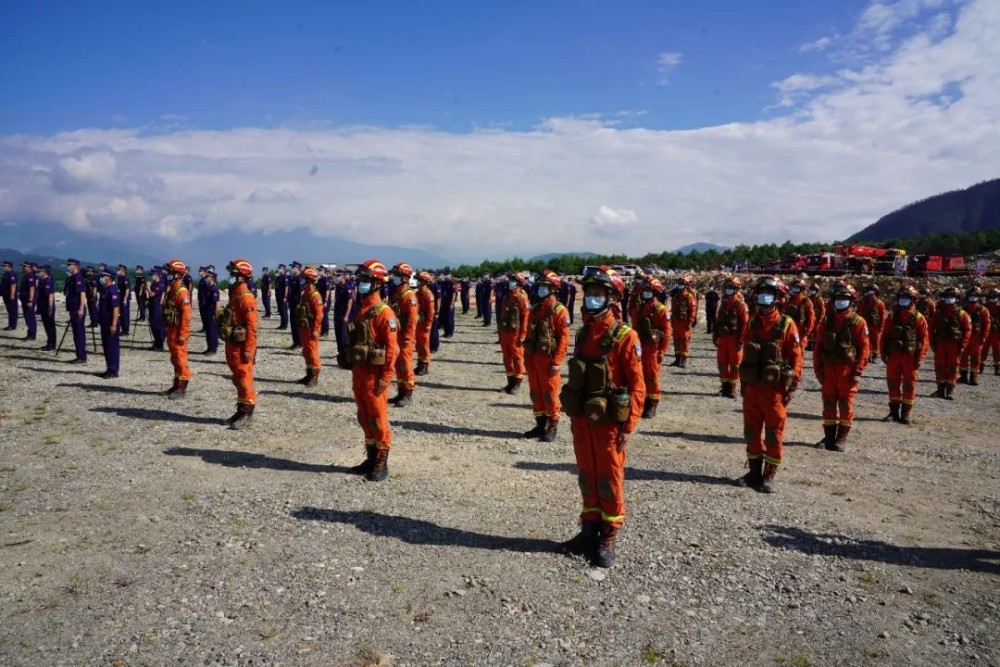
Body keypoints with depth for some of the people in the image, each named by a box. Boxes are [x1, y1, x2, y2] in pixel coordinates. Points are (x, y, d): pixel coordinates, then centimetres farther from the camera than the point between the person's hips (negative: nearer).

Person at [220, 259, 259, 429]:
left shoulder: (246, 297, -16)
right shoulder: (234, 294, 14)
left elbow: (252, 326, -20)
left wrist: (248, 350, -22)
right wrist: (228, 344, 21)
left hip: (241, 346, -10)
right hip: (232, 345, 10)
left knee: (245, 379, -3)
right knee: (238, 379, 14)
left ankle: (247, 414, 4)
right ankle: (241, 411, 23)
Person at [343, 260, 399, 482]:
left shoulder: (384, 312, -13)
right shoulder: (360, 310, 13)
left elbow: (391, 348, -16)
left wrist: (385, 378, -18)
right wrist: (354, 372, 17)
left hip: (374, 375, -8)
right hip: (359, 373, 8)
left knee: (378, 419, -1)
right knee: (364, 418, 14)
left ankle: (381, 463, 8)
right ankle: (371, 458, 25)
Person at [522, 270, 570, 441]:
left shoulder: (559, 310, -9)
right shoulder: (535, 309, 12)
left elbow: (564, 338, -14)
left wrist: (556, 362, -18)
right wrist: (527, 357, 15)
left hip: (548, 359, -7)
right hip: (533, 358, 7)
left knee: (550, 394, -1)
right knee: (536, 393, 12)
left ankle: (552, 428, 10)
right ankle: (540, 424, 23)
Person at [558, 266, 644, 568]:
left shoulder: (624, 336, -12)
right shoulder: (583, 333, 8)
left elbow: (637, 385, -13)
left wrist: (629, 426, -15)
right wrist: (574, 416, 15)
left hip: (609, 421, -6)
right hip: (582, 419, 6)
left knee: (609, 479, 4)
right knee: (587, 476, 15)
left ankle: (608, 539, 16)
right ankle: (589, 530, 28)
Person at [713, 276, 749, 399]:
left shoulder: (741, 305, -9)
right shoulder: (723, 304, 12)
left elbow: (745, 324, -13)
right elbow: (718, 321, 17)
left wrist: (741, 341, -16)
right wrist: (715, 336, 14)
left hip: (734, 339, -6)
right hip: (723, 338, 7)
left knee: (734, 364, 2)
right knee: (722, 363, 9)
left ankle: (732, 388, 9)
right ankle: (725, 386, 20)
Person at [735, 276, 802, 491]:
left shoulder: (786, 324, -7)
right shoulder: (752, 323, 8)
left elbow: (796, 357, -8)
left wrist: (792, 386, -11)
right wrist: (742, 383, 14)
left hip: (775, 390, -5)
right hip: (752, 387, 5)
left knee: (774, 435, 3)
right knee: (752, 432, 12)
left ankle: (769, 477, 11)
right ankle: (754, 472, 24)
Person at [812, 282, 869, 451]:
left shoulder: (858, 322, -3)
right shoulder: (827, 321, 8)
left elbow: (864, 348, -6)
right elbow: (818, 346, 9)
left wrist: (858, 371, -11)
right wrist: (817, 368, 3)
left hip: (847, 370, -3)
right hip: (828, 369, 3)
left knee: (846, 404, 3)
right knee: (828, 403, 8)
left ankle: (842, 438, 11)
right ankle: (829, 435, 18)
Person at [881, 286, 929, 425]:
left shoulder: (919, 318, -3)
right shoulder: (892, 316, 5)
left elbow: (924, 340, -5)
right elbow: (884, 336, 7)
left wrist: (920, 358, -10)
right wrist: (884, 354, 2)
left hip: (910, 357, -3)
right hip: (893, 355, 3)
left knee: (909, 385, 3)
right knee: (893, 384, 8)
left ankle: (905, 414, 10)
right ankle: (893, 412, 19)